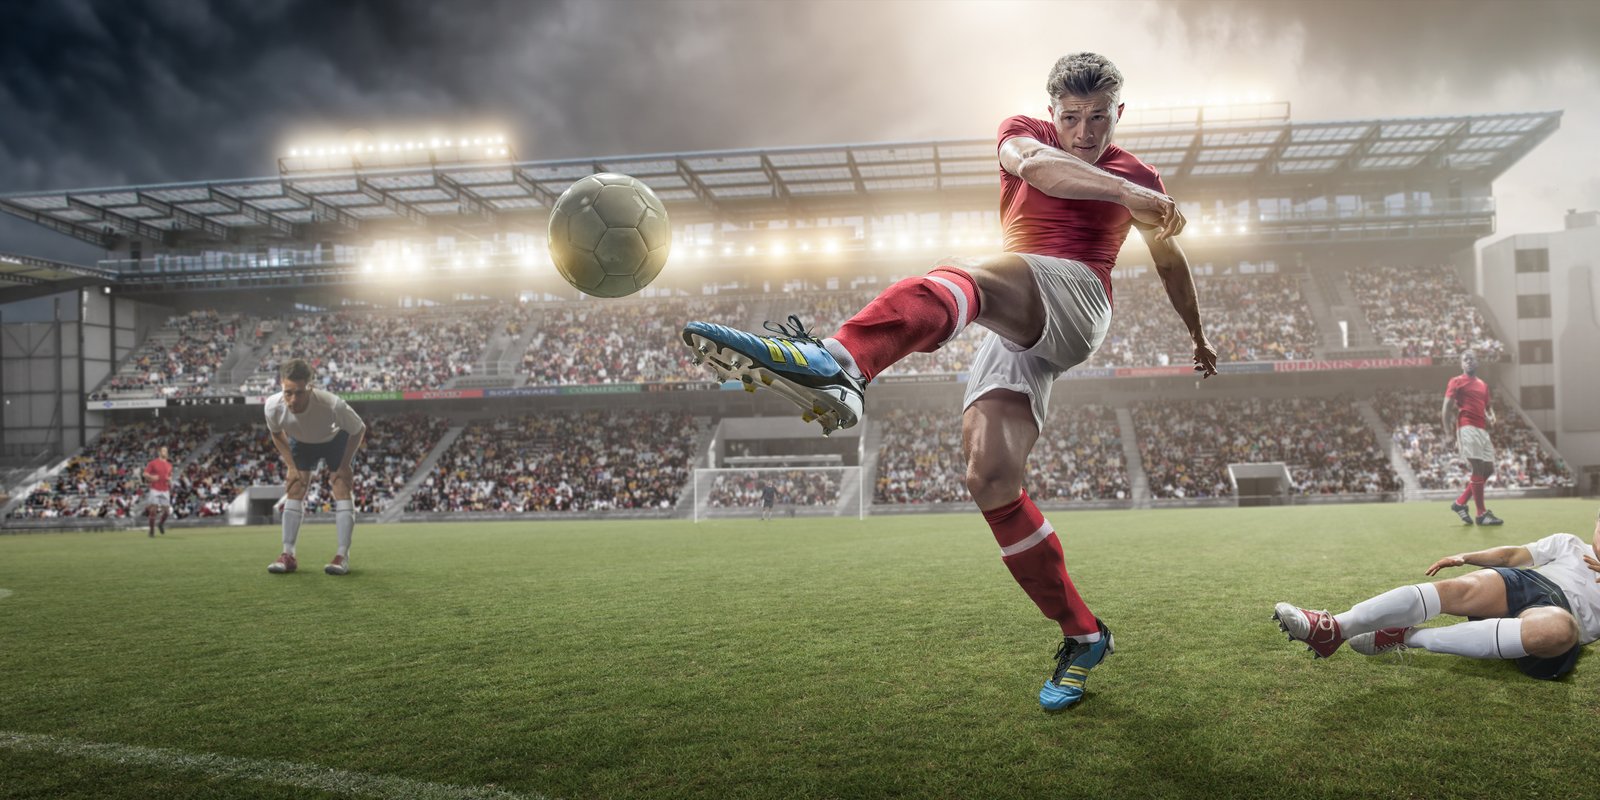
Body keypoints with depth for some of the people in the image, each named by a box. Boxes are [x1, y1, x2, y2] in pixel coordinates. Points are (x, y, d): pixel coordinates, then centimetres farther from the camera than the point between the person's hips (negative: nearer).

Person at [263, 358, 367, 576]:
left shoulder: (332, 404, -44)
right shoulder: (273, 406, -34)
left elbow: (359, 430, -23)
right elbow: (277, 434, -8)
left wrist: (345, 466, -21)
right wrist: (291, 466, -12)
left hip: (336, 440, -3)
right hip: (301, 443, 3)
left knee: (342, 489, -14)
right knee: (294, 491, -5)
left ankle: (343, 556, -12)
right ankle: (288, 555, 0)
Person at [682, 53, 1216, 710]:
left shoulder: (1136, 178, 20)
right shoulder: (1023, 133, 18)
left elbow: (1169, 258, 36)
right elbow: (1033, 164, -9)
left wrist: (1199, 338, 45)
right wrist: (1128, 194, -21)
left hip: (1073, 295, -3)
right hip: (1014, 336, 3)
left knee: (956, 278, -35)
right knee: (991, 480, -14)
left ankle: (839, 363, -67)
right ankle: (1082, 637, 1)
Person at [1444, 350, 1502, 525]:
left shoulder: (1483, 385, 22)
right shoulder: (1456, 382, 3)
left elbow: (1487, 407, 28)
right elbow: (1447, 408, -3)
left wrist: (1491, 416, 3)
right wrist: (1448, 432, -12)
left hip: (1482, 430, 8)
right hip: (1467, 428, -7)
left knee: (1488, 469, 6)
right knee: (1477, 468, -12)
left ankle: (1460, 503, 17)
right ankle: (1482, 514, -11)